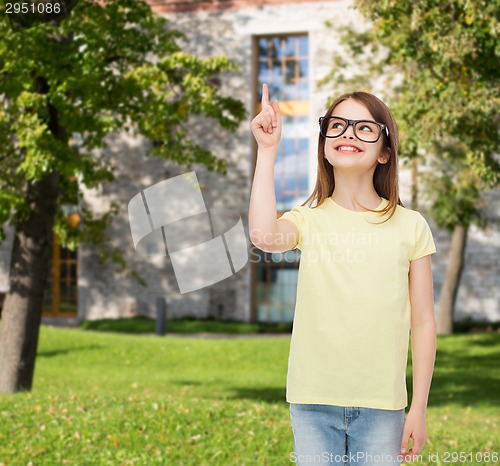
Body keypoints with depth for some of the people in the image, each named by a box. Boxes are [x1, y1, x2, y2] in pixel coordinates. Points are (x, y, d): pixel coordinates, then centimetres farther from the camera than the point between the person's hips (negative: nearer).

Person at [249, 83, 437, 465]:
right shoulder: (308, 219, 2)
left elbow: (423, 322, 4)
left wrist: (419, 408, 1)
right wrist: (267, 150, -15)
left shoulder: (409, 226, 2)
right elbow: (264, 236, -23)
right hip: (313, 403, 0)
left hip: (381, 406, 0)